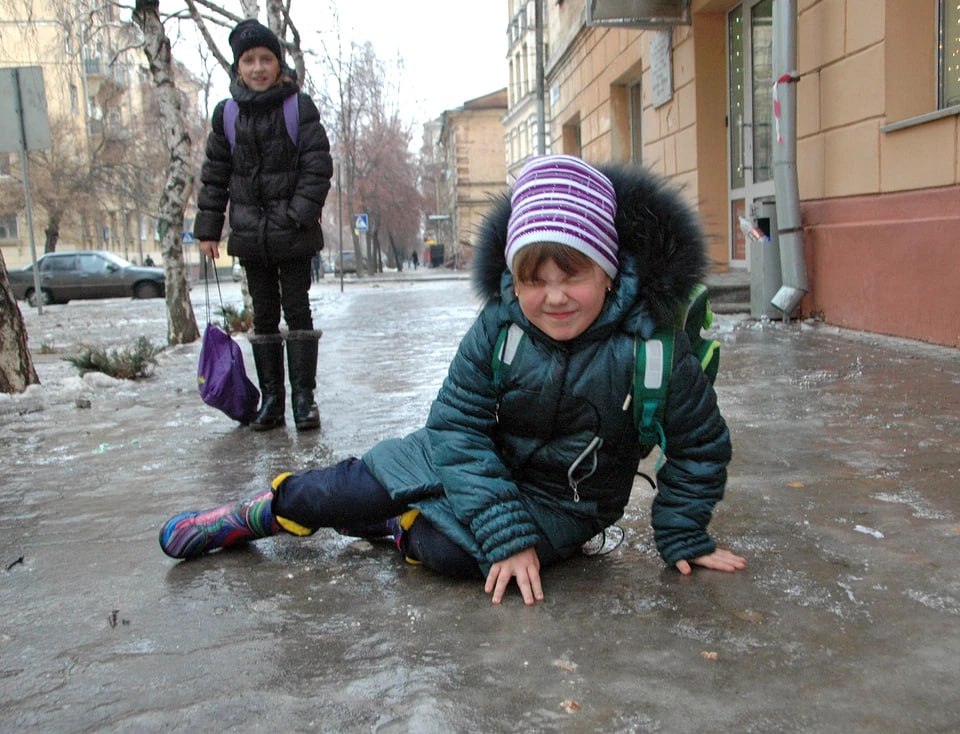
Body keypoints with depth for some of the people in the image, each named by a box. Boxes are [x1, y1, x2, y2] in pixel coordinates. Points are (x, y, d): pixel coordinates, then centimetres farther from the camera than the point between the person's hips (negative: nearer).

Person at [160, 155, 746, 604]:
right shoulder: (496, 328, -20)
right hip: (482, 462, 2)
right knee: (355, 487, -2)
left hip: (564, 502, -2)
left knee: (453, 550, -29)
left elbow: (700, 447, -11)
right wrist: (505, 532, -25)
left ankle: (403, 529, 5)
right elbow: (459, 427, -18)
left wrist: (682, 536, -6)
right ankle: (263, 513, 27)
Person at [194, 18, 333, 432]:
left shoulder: (300, 107, -2)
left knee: (297, 310, 1)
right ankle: (271, 397, 15)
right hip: (250, 234, 3)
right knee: (263, 316, 8)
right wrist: (208, 228, 6)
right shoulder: (227, 114, 7)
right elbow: (215, 174, 10)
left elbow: (318, 166, -5)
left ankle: (304, 396, 8)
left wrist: (300, 215, -16)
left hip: (293, 234, -3)